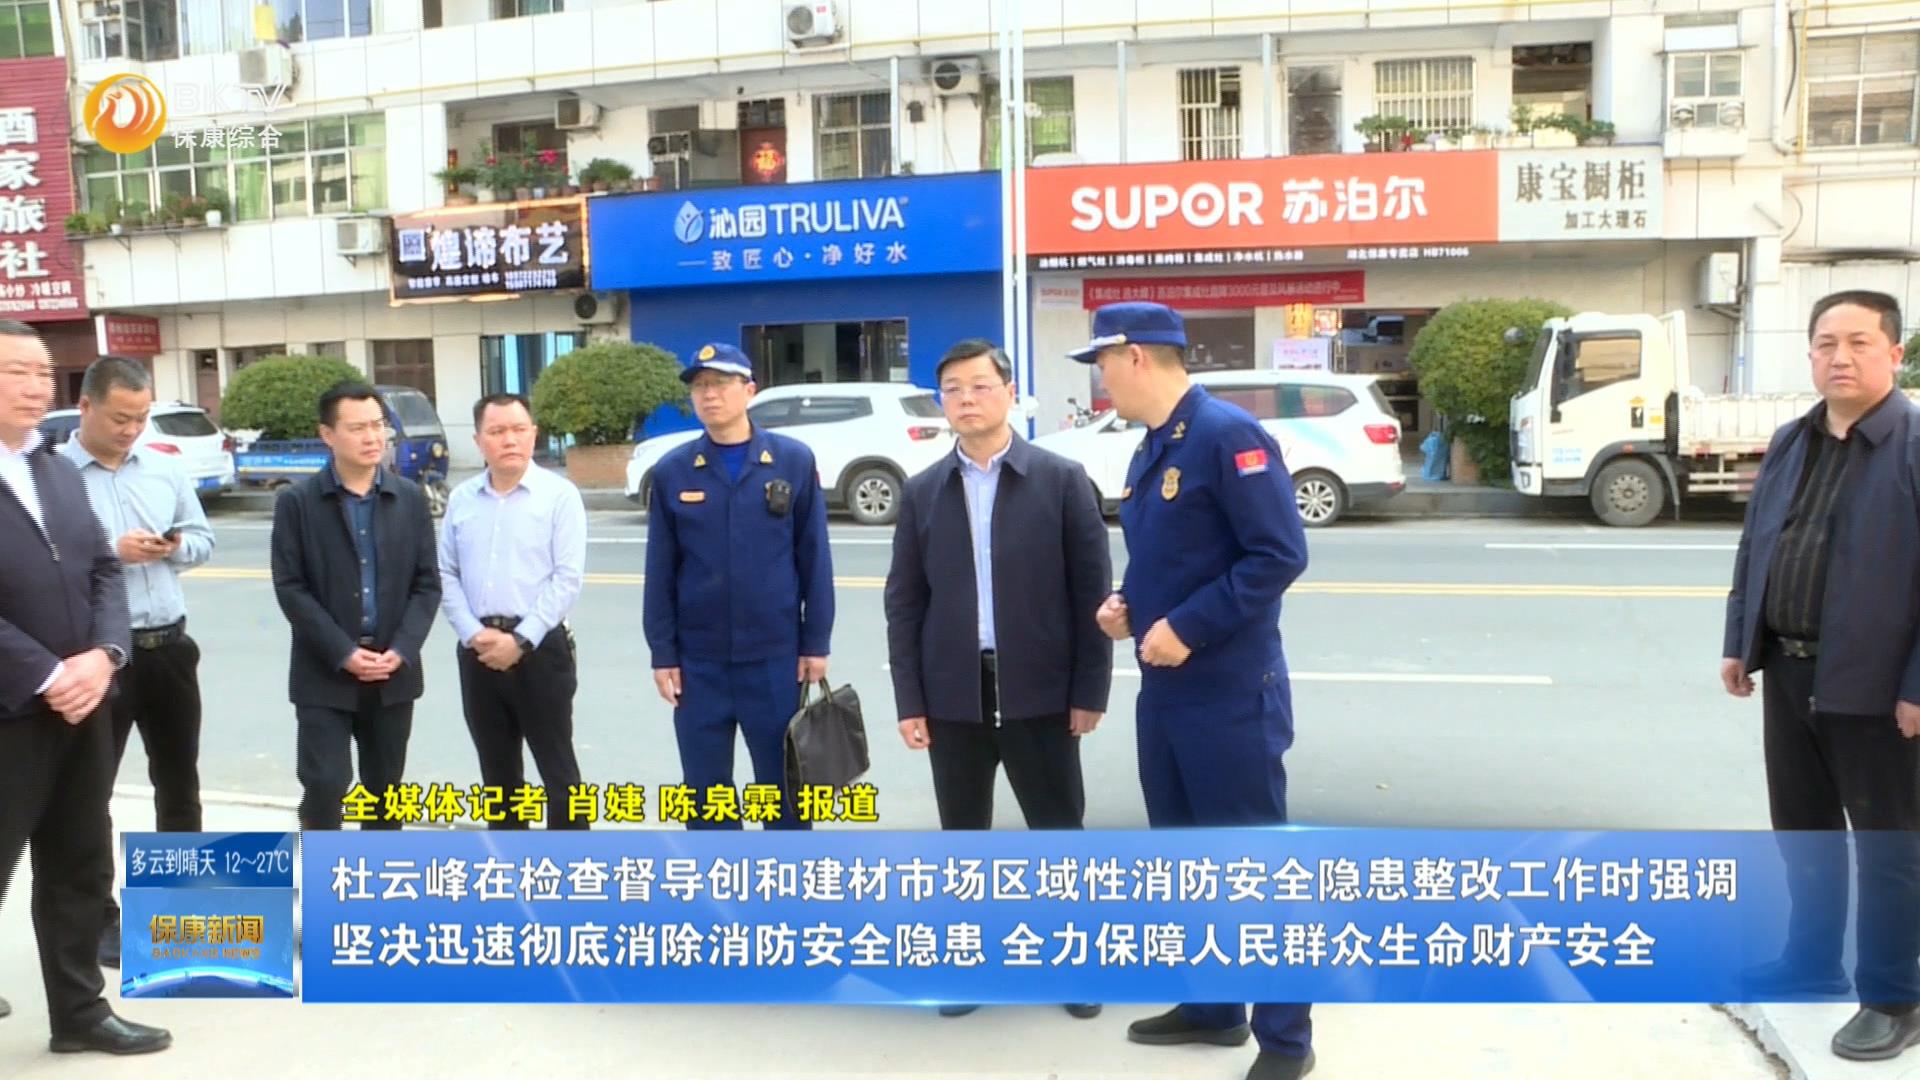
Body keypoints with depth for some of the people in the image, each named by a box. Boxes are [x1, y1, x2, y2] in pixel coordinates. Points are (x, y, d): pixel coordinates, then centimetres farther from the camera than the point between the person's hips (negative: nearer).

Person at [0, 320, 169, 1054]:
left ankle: (79, 1011, 29)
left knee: (80, 869, 16)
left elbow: (103, 570, 11)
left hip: (80, 704, 8)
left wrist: (102, 655, -6)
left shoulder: (60, 471, 14)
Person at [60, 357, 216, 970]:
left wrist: (177, 546, -8)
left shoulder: (165, 470, 7)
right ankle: (97, 918, 20)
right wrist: (112, 553, -21)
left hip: (168, 646, 5)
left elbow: (204, 541, 13)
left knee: (178, 780, 16)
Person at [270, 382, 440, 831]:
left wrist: (401, 651, -10)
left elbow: (427, 584, 3)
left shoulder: (410, 499, 5)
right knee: (325, 783, -8)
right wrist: (343, 653, -15)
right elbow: (290, 588, -7)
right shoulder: (297, 502, -3)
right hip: (324, 675, -3)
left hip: (394, 673, 3)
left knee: (384, 788, 10)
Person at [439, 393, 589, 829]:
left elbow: (568, 578, -11)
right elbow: (446, 575, 7)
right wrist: (473, 633, -7)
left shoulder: (559, 495, -5)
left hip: (540, 647, -5)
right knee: (498, 771, 15)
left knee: (557, 769, 1)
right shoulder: (461, 499, 9)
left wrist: (520, 640, -15)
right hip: (478, 652, 5)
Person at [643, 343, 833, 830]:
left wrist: (816, 643, -2)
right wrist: (663, 653, 0)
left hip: (776, 655, -1)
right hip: (698, 660, 1)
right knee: (705, 788, 11)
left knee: (783, 783, 9)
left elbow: (814, 558, -1)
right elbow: (660, 570, 3)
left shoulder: (795, 461, -2)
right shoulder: (671, 472, 1)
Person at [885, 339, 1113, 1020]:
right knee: (963, 838, 12)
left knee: (1058, 833, 8)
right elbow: (904, 601, 5)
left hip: (1039, 694, -2)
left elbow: (1092, 591, -3)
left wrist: (1090, 689, -6)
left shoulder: (1061, 479, -2)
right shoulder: (923, 492, 6)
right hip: (953, 698, 2)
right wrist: (909, 700, 0)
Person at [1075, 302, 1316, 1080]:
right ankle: (1212, 1006, 33)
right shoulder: (1151, 450, 12)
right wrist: (1129, 605, 3)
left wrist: (1187, 627, -22)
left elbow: (1279, 554, -21)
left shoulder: (1227, 435, -16)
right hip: (1163, 690, 9)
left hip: (1230, 693, -9)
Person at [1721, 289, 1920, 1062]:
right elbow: (1753, 549, 14)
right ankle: (1812, 964, 35)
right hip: (1789, 672, 7)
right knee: (1802, 830, 18)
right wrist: (1739, 644, 12)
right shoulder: (1789, 445, 9)